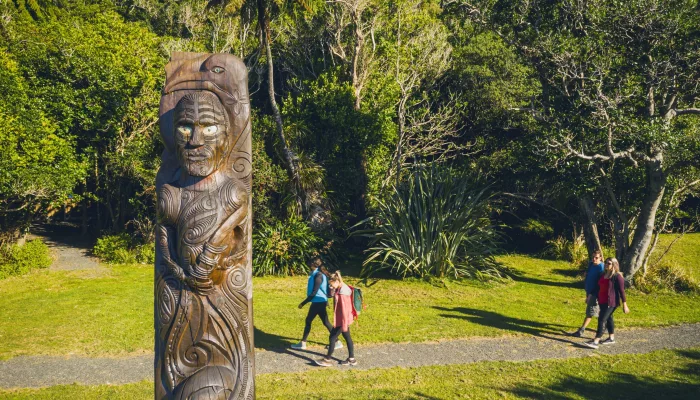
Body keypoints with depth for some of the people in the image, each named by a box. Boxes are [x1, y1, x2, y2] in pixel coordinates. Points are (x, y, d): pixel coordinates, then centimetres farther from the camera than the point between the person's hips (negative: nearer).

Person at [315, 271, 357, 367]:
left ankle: (328, 359, 11)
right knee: (347, 337, 14)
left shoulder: (342, 292, -23)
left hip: (342, 319, -10)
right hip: (342, 319, 10)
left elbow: (344, 308, -23)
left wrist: (344, 324, -21)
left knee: (333, 337, 0)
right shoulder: (340, 289, 7)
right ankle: (351, 359, 22)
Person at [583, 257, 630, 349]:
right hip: (602, 301, 9)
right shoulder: (604, 275, 10)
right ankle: (611, 338, 31)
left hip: (611, 302, -8)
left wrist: (624, 305, -13)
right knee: (608, 318, 18)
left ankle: (596, 342, -16)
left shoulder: (617, 277, -12)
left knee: (602, 319, -13)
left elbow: (621, 291, -13)